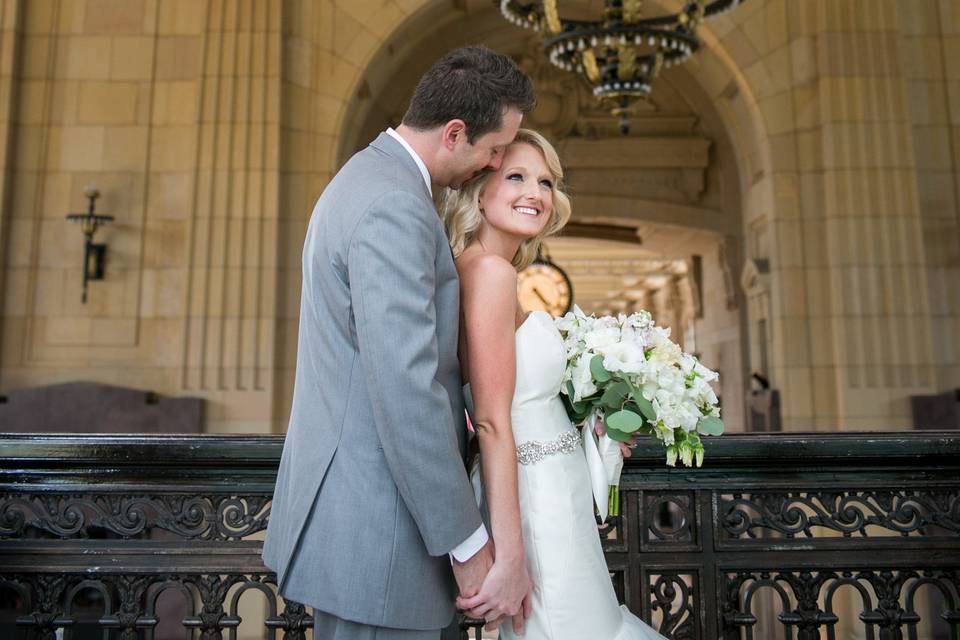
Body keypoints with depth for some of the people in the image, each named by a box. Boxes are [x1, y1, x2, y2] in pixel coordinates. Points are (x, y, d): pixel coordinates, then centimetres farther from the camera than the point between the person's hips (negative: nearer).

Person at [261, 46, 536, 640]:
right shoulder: (396, 208, -20)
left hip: (344, 503, 11)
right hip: (375, 529, -10)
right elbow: (405, 391, -26)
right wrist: (468, 544, -16)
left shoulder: (367, 177, 13)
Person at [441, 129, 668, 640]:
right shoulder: (490, 270, -18)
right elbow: (493, 423, -22)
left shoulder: (473, 268, 10)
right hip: (531, 504, -10)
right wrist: (507, 551, -22)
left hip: (548, 496, 10)